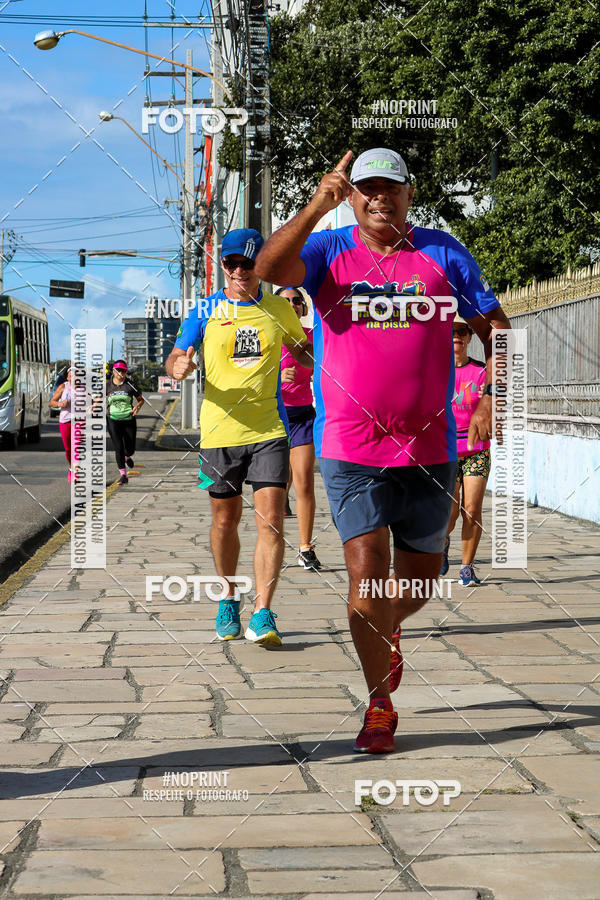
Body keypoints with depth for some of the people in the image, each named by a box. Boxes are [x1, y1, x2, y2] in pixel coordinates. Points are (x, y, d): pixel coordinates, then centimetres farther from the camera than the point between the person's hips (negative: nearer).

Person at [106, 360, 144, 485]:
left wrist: (138, 406, -15)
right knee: (118, 447, -11)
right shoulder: (107, 385, 1)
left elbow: (141, 399, 6)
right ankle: (123, 475, -4)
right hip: (113, 420, 0)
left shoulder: (130, 385, -2)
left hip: (129, 420, 0)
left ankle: (127, 457, 44)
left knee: (130, 449, 4)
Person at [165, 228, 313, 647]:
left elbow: (303, 352, 21)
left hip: (269, 429, 0)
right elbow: (175, 357, 4)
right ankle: (229, 599, 31)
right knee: (225, 520, 11)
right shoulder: (206, 309, 2)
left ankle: (263, 615, -11)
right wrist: (179, 367, -20)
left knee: (271, 520, -11)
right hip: (219, 430, 0)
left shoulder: (279, 309, 6)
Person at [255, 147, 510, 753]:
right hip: (350, 448, -2)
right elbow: (269, 269, -17)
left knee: (419, 580, 13)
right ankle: (380, 707, 6)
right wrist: (315, 207, -26)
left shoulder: (443, 252, 6)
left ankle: (385, 634, 47)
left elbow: (493, 326, 11)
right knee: (365, 574, -10)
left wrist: (494, 396, -1)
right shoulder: (327, 251, 3)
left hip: (430, 447, 2)